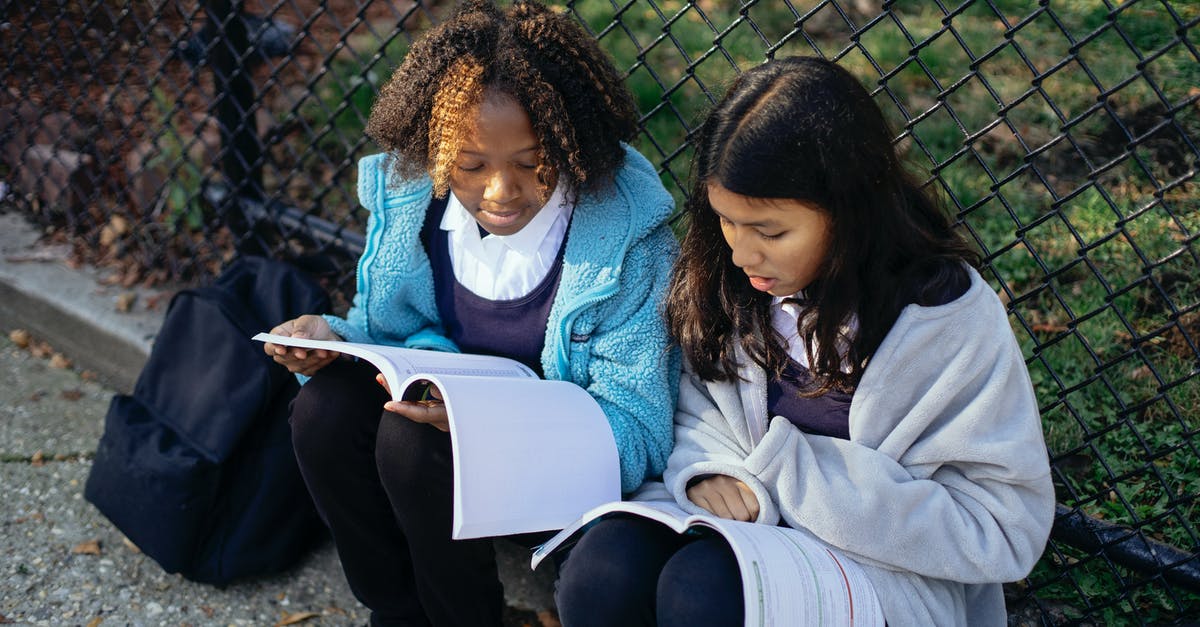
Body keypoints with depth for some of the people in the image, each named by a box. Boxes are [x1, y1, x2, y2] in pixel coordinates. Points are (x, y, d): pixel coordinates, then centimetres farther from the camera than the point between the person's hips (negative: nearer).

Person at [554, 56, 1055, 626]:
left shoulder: (951, 319, -17)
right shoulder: (726, 276, -4)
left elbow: (1006, 533, -14)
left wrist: (789, 469, -20)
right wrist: (705, 469, -16)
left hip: (882, 566, -4)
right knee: (600, 570, -27)